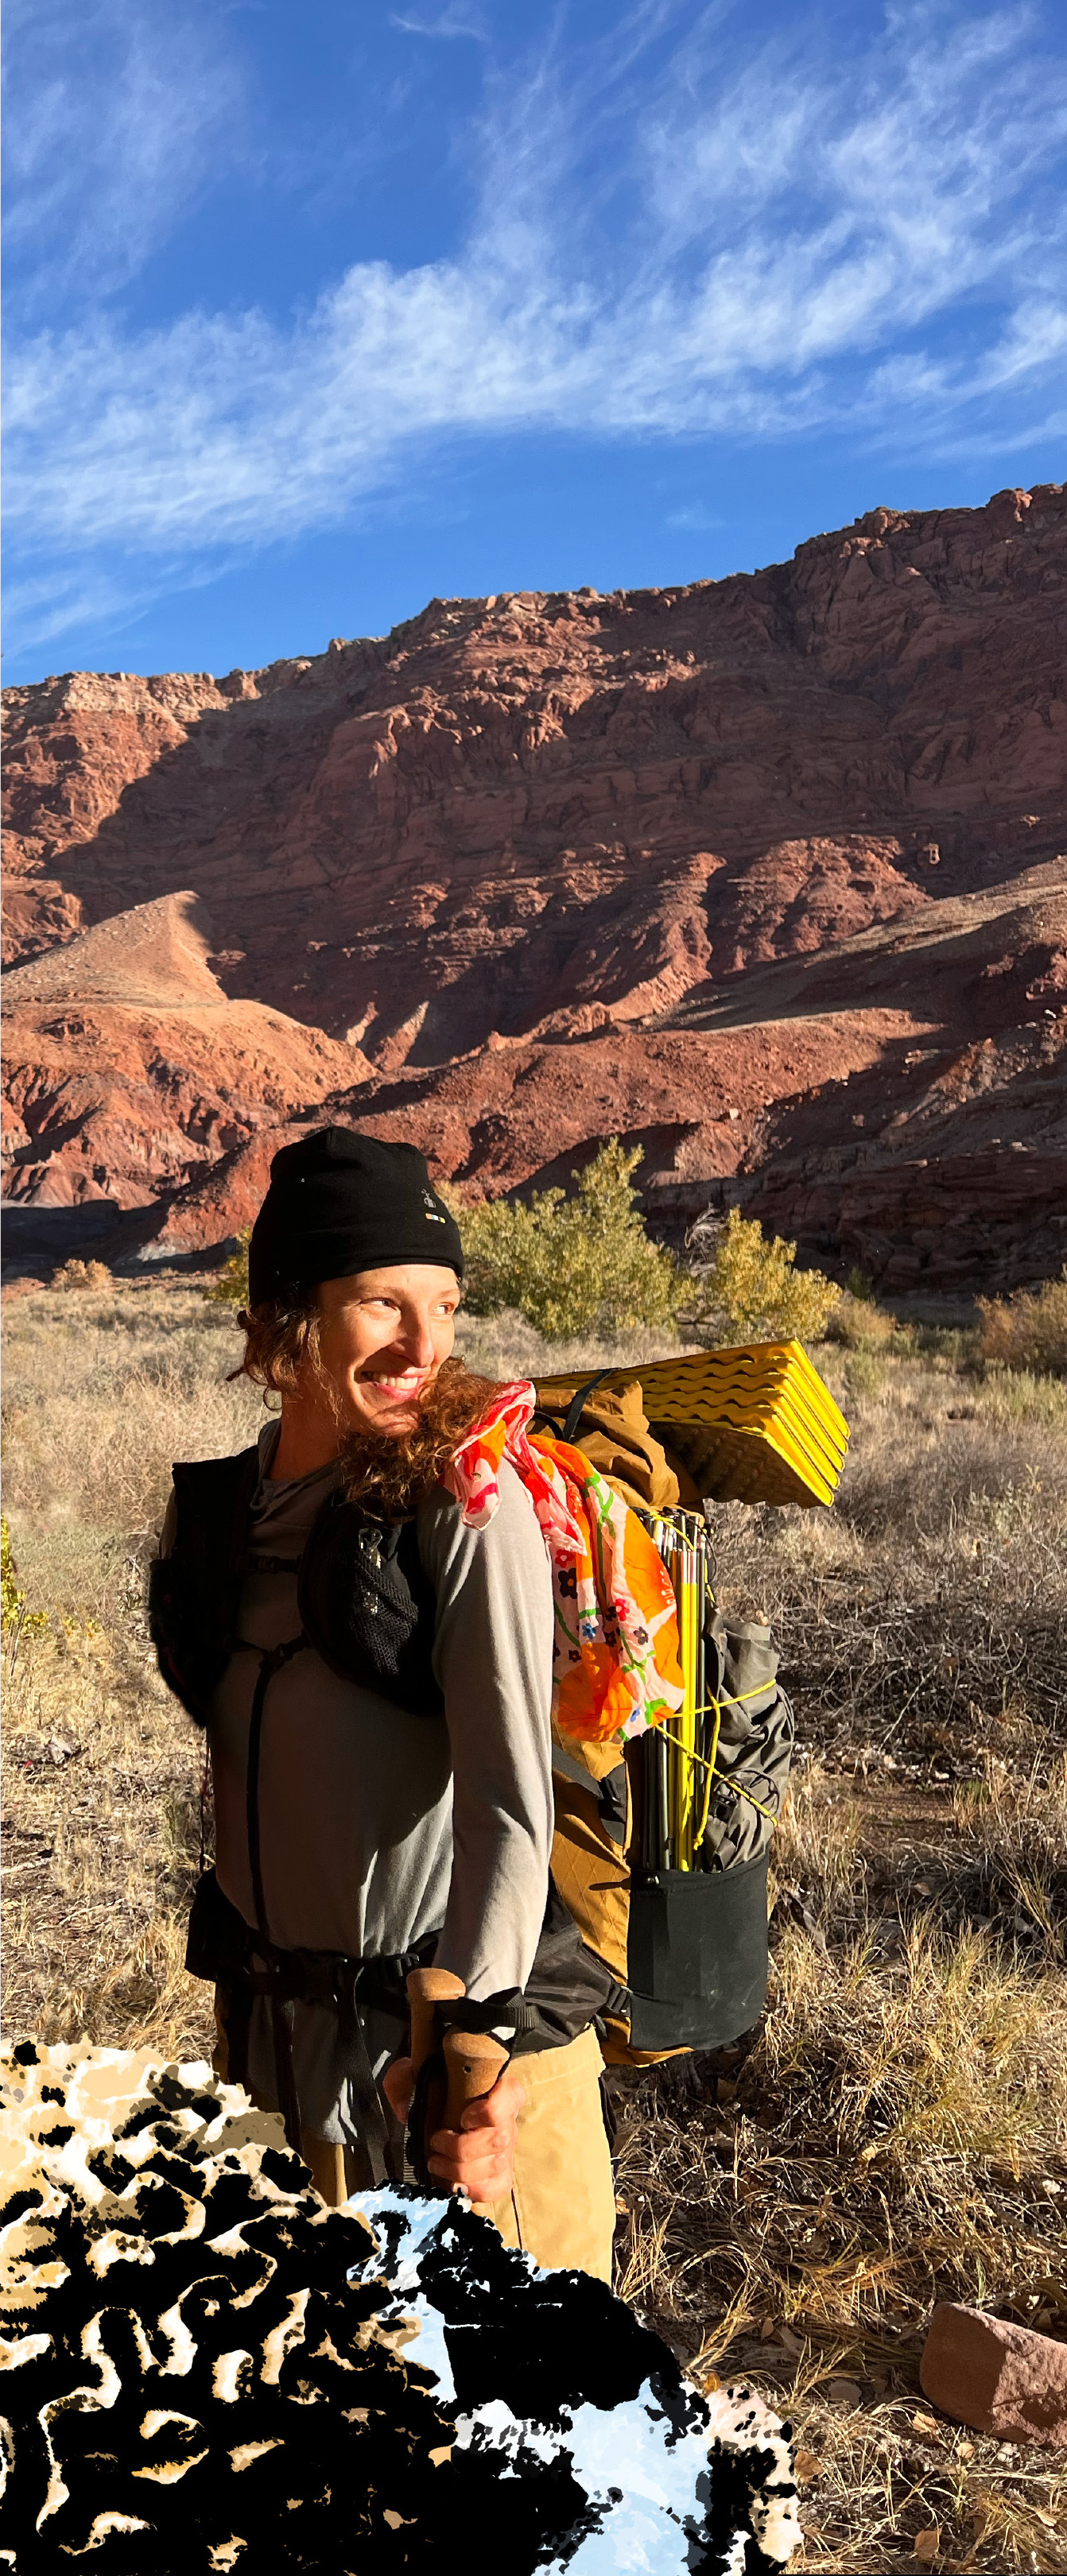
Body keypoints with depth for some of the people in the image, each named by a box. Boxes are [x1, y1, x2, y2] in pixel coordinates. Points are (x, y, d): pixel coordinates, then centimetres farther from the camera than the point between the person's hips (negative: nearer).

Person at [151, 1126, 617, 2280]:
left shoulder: (467, 1508, -18)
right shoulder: (210, 1509, -1)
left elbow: (511, 1801, -23)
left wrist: (470, 2042, -31)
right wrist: (242, 1992, 13)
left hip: (463, 2022, -5)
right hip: (270, 2029, 5)